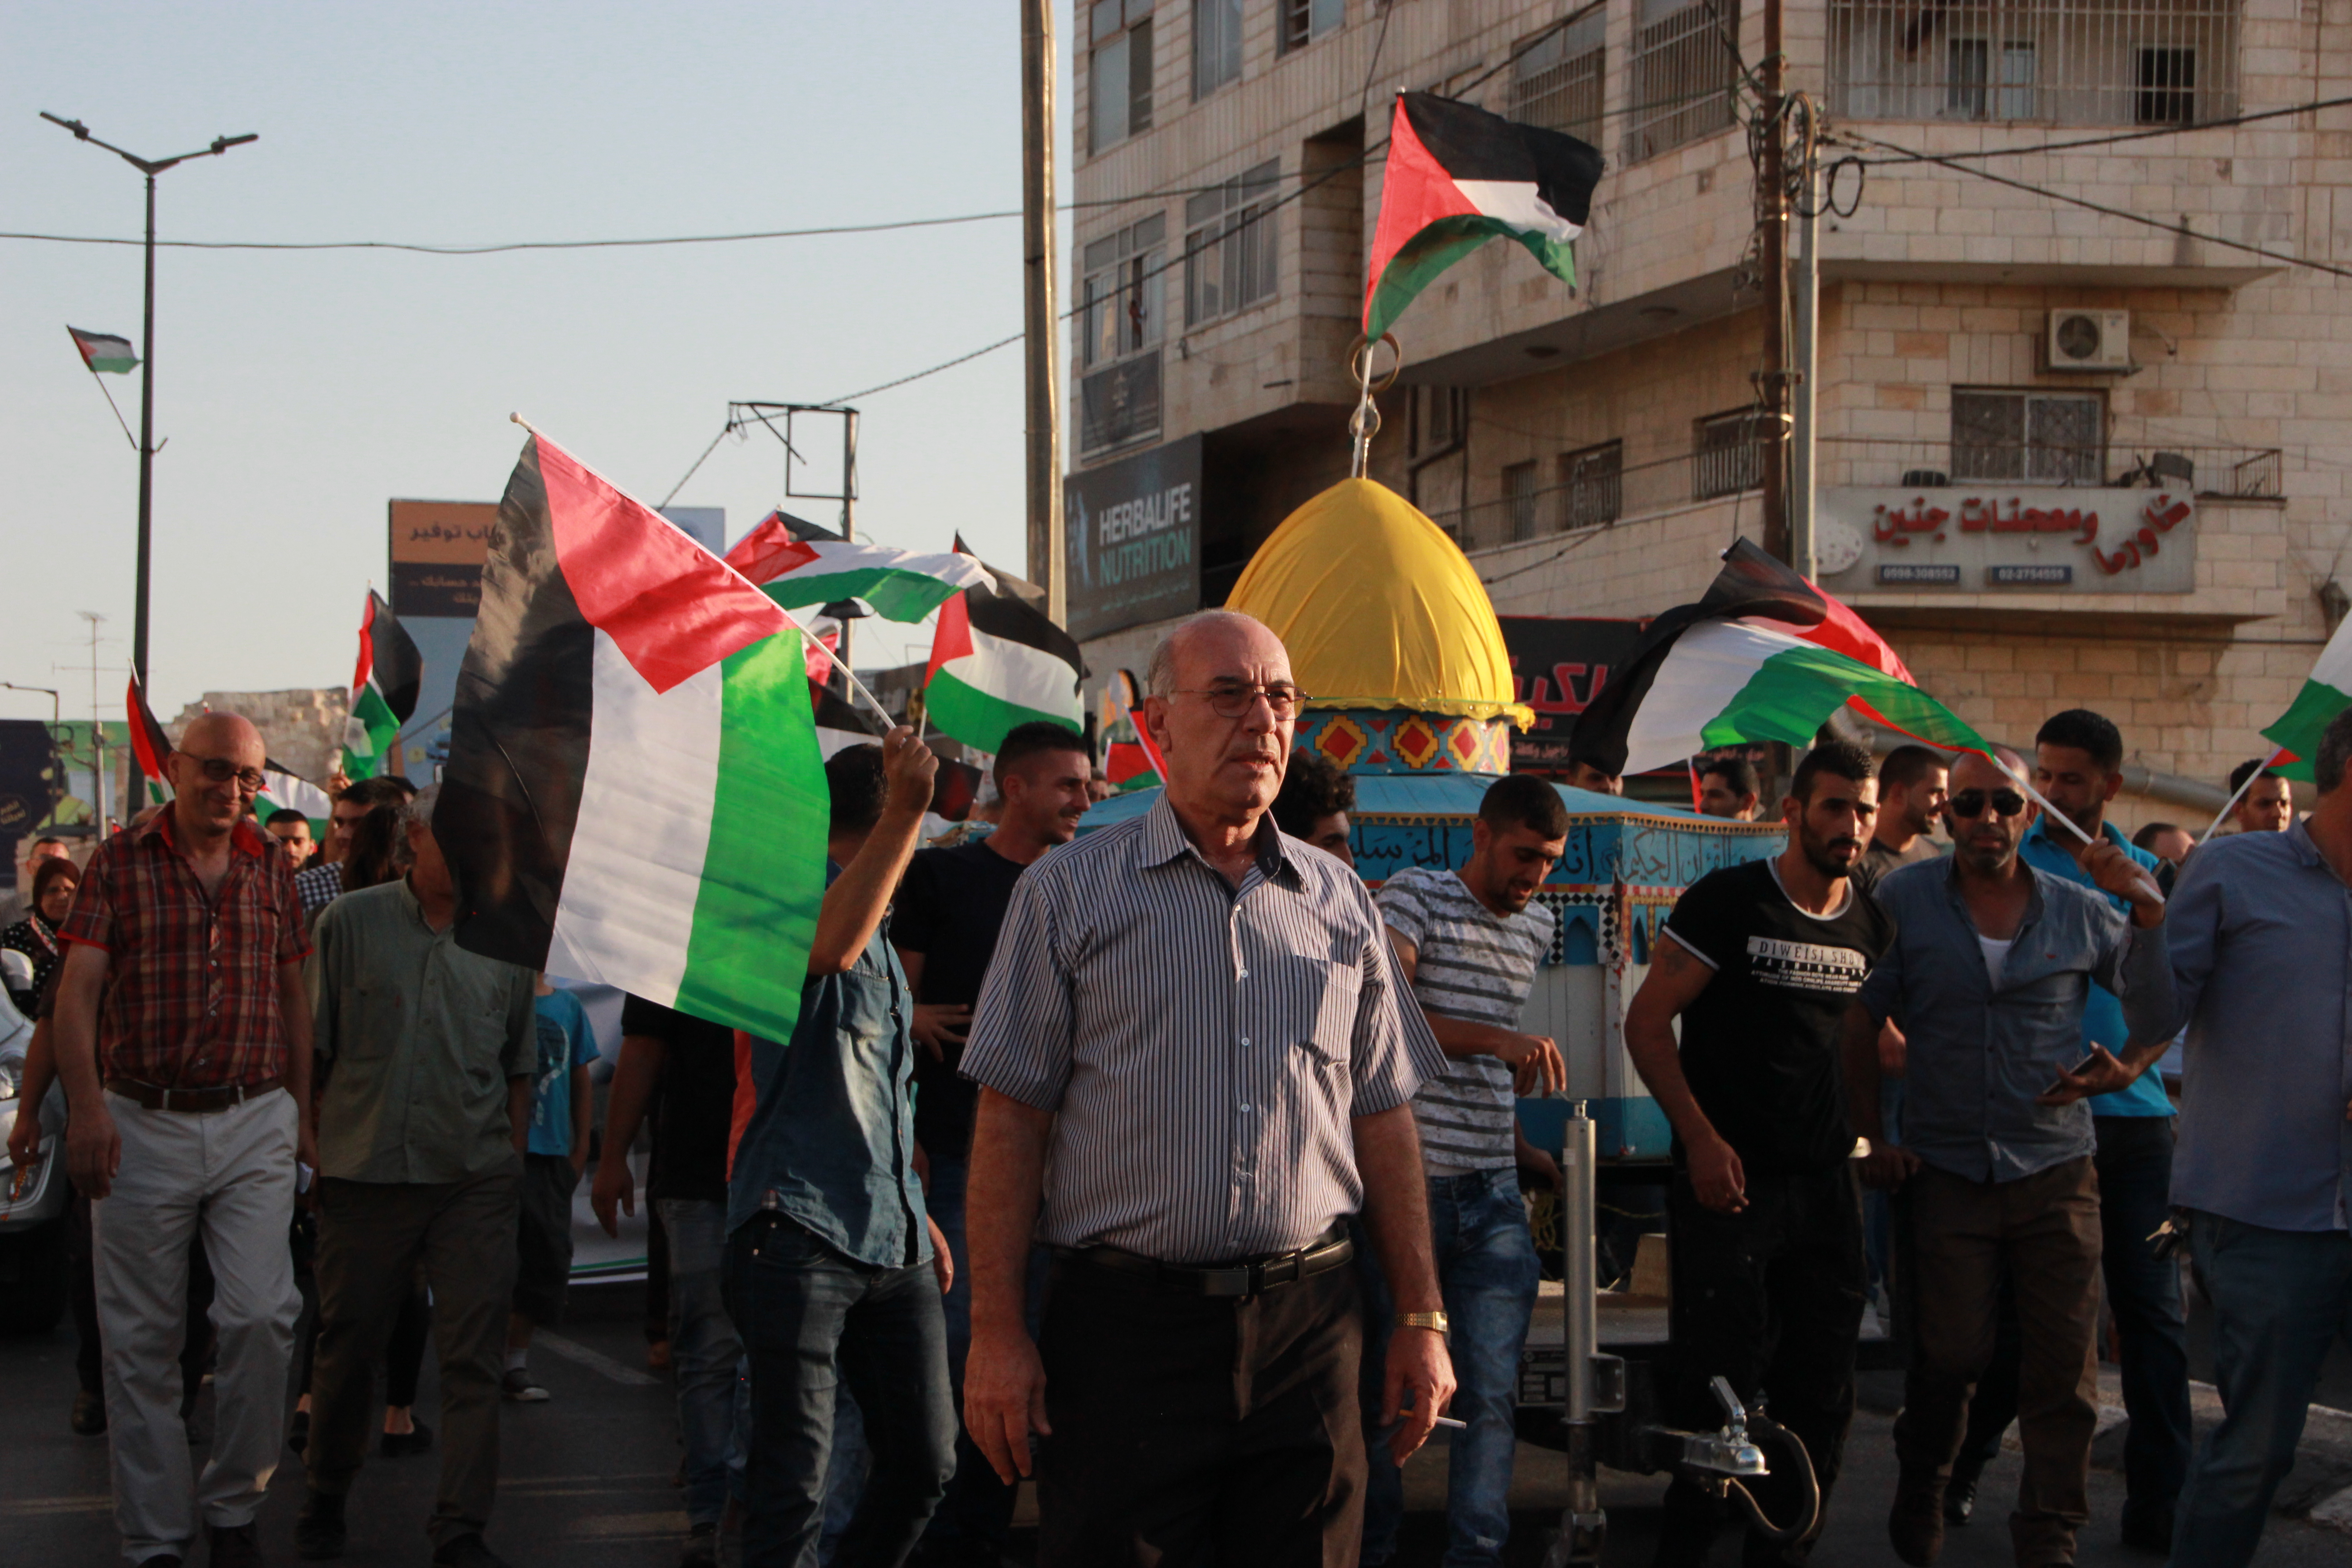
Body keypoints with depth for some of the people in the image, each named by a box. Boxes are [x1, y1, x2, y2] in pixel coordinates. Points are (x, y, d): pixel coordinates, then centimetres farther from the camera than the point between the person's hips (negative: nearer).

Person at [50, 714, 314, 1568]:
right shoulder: (120, 862, 1)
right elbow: (77, 990, -7)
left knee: (261, 1314, -11)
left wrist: (302, 1112, 14)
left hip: (255, 1122, 2)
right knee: (143, 1338, 3)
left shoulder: (272, 869, 10)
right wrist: (86, 1107, -18)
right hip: (141, 1124, -2)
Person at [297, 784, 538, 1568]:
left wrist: (511, 1164, 11)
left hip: (476, 1180, 1)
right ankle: (325, 1497, 29)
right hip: (364, 1172, -1)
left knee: (472, 1357, -3)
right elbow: (311, 1048, 7)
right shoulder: (350, 923, 4)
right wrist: (309, 1149, 4)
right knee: (348, 1346, 8)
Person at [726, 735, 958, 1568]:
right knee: (793, 1490, -12)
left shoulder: (884, 942, 24)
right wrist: (906, 814, -37)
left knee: (924, 1464, 9)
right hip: (801, 1227, -9)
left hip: (892, 1245, 9)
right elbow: (827, 944, -30)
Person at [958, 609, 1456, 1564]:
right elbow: (1012, 1117, -1)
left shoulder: (1340, 903, 12)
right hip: (1126, 1330, -3)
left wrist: (1422, 1319, 9)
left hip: (1309, 1329, 3)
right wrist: (997, 1332, -8)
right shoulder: (1070, 893, 2)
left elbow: (1382, 1119, 14)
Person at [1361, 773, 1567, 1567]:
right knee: (1384, 1381, 4)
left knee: (1493, 1394, -2)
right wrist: (1498, 1039, -28)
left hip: (1492, 1194, 5)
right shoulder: (1415, 896, -4)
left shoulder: (1537, 927, 15)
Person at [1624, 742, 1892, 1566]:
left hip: (1826, 1185, 5)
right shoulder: (1726, 902, -8)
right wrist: (1701, 1138, -15)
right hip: (1729, 1180, -5)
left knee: (1822, 1390, 9)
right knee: (1722, 1384, -5)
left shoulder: (1873, 926, 9)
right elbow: (1646, 1022, -8)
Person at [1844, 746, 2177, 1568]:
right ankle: (1921, 1489, 32)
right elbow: (1859, 1021, 5)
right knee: (1950, 1356, 4)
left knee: (2065, 1368, -1)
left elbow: (2162, 1019, 4)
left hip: (2055, 1168, 1)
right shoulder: (1904, 901, 1)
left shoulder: (2082, 911, 3)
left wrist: (2151, 915, -10)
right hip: (1945, 1170, -1)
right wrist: (1873, 1138, 1)